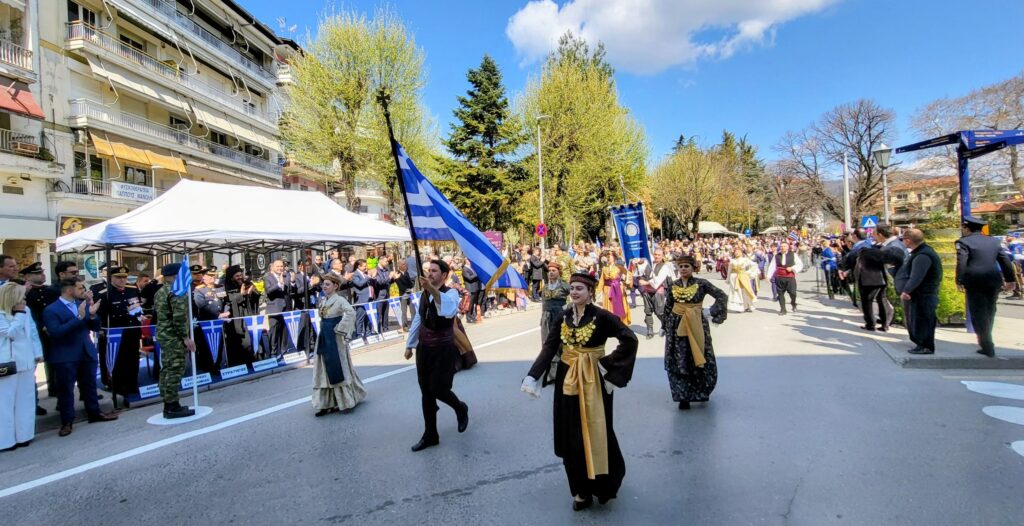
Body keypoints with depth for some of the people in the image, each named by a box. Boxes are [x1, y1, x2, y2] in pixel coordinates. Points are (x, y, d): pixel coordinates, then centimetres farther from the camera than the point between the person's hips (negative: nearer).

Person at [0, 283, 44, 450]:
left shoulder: (26, 310, 7)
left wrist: (38, 354, 5)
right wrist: (19, 314, -14)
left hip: (26, 362, 5)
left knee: (25, 401, 12)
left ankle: (23, 434, 22)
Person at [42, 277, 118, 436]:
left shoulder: (83, 304, 8)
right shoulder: (51, 310, -10)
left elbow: (95, 327, 9)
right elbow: (55, 332, -22)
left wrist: (92, 315, -12)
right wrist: (79, 318, -26)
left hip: (87, 353, 6)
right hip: (65, 357, -5)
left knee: (89, 386, 15)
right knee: (66, 390, 3)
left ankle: (94, 413, 26)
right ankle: (67, 421, 12)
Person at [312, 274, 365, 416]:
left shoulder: (339, 300, -13)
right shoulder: (323, 301, 10)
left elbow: (351, 312, -30)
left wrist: (340, 329, -24)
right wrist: (324, 329, 8)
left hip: (335, 339, -7)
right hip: (324, 338, 7)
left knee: (337, 369, 1)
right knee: (325, 370, 9)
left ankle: (343, 401, 15)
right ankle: (326, 402, 15)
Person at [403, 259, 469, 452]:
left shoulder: (450, 293, -17)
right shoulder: (424, 295, 5)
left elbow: (450, 310, -42)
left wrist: (433, 289, -55)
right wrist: (409, 345, 20)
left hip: (444, 350, -6)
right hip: (424, 349, 6)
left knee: (438, 389, -4)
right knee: (426, 393, 11)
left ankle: (461, 409, 30)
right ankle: (430, 435, 26)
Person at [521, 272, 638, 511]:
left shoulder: (602, 316, -12)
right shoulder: (563, 317, 1)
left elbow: (630, 340, -17)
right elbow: (549, 348, -3)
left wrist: (608, 366, -18)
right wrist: (532, 377, -12)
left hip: (594, 382, -5)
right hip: (567, 381, 5)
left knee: (595, 433, 5)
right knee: (571, 436, 10)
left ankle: (604, 485, 30)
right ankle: (581, 491, 25)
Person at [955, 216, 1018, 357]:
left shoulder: (964, 242, -5)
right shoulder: (993, 241, 14)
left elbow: (961, 262, -15)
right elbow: (1005, 260, 14)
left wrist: (959, 281, -11)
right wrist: (1009, 279, 19)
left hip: (975, 282, -6)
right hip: (994, 280, 6)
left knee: (979, 314, 0)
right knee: (989, 311, 19)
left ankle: (988, 347, -1)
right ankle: (985, 339, 29)